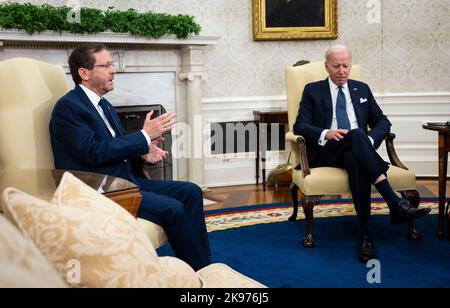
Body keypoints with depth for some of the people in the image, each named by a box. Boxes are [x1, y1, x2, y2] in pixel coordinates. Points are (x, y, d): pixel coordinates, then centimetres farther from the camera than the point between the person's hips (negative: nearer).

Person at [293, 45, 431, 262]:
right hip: (326, 152, -3)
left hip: (357, 151, 3)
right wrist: (325, 134, -18)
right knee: (356, 134, -38)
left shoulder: (362, 89, 22)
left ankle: (365, 235, -45)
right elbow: (300, 126, 2)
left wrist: (370, 139, -7)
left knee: (356, 163, -39)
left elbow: (382, 122, 17)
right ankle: (395, 203, -49)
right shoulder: (313, 90, 13)